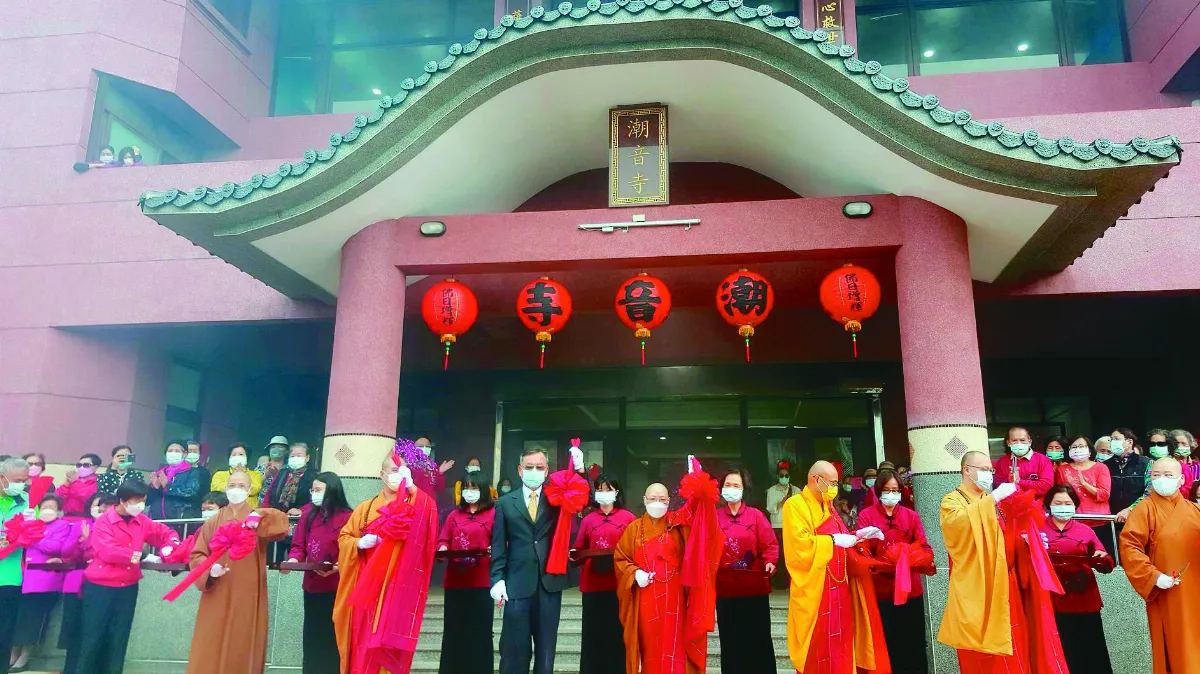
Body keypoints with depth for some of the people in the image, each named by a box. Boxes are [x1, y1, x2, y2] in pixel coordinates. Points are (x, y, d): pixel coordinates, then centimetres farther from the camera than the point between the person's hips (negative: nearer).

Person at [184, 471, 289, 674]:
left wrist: (259, 517, -27)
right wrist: (209, 568, -14)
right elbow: (195, 555, 5)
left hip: (247, 596, -1)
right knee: (210, 651, 1)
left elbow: (282, 523, -12)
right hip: (217, 596, 1)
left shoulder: (258, 518, 6)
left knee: (243, 649, 3)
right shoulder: (213, 522, 9)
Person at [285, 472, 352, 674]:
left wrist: (336, 567, -27)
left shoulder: (346, 517, -12)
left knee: (331, 638, 5)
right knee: (312, 636, 13)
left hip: (335, 588, -5)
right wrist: (293, 559, -14)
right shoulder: (308, 513, 5)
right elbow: (299, 546, 5)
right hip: (312, 585, 5)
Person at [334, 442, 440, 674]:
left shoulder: (414, 505, 4)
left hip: (396, 585, -2)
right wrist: (360, 543, -8)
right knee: (364, 643, 5)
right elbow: (344, 537, 12)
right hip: (367, 586, 3)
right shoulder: (366, 508, 11)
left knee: (389, 645, -4)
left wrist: (411, 486, -23)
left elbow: (430, 512, -18)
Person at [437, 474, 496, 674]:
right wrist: (442, 548, -9)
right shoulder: (454, 515, 14)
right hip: (455, 579, 3)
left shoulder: (493, 514, 2)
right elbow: (444, 539, 12)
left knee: (479, 628, 1)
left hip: (481, 580, -3)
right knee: (455, 628, 6)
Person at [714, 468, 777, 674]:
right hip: (725, 588, 1)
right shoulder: (714, 517, 4)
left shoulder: (756, 515, 1)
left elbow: (769, 544, -3)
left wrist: (770, 562, -19)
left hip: (754, 588, -1)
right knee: (731, 641, 8)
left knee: (759, 639, 5)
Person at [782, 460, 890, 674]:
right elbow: (799, 544, -22)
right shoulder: (795, 505, -11)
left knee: (839, 644, 10)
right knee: (817, 649, -3)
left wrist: (857, 535, 4)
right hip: (813, 590, -8)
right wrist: (834, 540, -18)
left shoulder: (827, 506, 16)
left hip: (837, 587, 8)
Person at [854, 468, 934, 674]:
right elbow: (862, 551, -7)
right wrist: (879, 564, -27)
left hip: (910, 590, 2)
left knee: (913, 644, 7)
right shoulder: (866, 516, 1)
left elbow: (924, 548, 2)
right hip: (881, 591, -2)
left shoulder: (912, 516, 10)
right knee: (886, 646, 3)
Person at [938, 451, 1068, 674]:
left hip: (1003, 586, 7)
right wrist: (993, 498, -24)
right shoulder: (952, 500, -2)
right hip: (975, 590, -6)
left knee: (1012, 652, 5)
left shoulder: (992, 501, 20)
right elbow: (958, 522, -25)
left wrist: (1026, 538, 3)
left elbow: (1006, 541, 23)